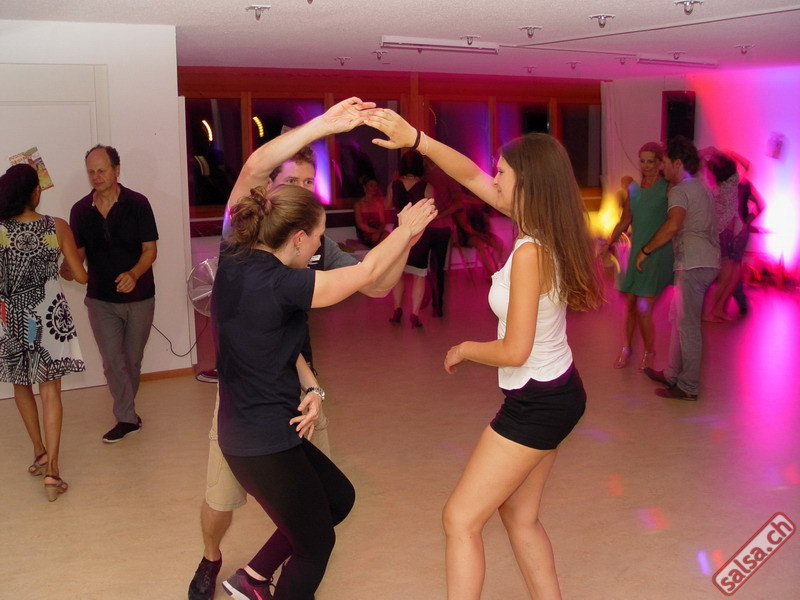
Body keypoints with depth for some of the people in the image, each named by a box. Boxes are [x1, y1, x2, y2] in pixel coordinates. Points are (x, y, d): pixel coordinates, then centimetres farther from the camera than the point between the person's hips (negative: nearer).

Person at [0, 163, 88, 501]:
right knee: (50, 391, 4)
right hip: (48, 316, -1)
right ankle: (51, 469, -2)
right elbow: (80, 276, -4)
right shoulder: (57, 227, -9)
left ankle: (40, 452, 30)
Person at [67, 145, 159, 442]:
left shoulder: (137, 204, -10)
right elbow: (77, 253, 3)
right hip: (101, 299, 1)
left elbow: (150, 249, -10)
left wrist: (134, 274, -29)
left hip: (138, 297, -1)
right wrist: (67, 269, -20)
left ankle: (125, 410, 31)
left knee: (132, 360, 11)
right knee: (113, 361, -1)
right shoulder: (80, 210, -3)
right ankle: (127, 418, 9)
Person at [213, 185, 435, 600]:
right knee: (315, 543, 12)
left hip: (247, 427, 9)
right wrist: (407, 229, 2)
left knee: (338, 497, 24)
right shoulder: (276, 283, -26)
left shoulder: (234, 260, -2)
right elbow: (368, 271, -17)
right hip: (266, 442, -9)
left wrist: (310, 387, -2)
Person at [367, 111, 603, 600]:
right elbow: (472, 177, 7)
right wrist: (415, 139, 0)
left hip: (537, 404, -9)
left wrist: (463, 349, -6)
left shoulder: (531, 252, -25)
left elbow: (514, 351, -24)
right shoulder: (548, 230, 0)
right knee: (519, 516, 21)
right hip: (558, 393, 9)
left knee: (461, 520, 1)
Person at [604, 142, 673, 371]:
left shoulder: (667, 189, -6)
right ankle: (626, 348, 26)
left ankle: (649, 352, 13)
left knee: (643, 308, -9)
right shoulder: (632, 188, 11)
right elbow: (625, 221, 17)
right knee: (629, 303, 9)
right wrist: (609, 243, 13)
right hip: (636, 252, 5)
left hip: (658, 254, -5)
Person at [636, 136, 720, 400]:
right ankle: (672, 374, 25)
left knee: (688, 326, -4)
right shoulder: (699, 186, 19)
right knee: (679, 319, 17)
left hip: (694, 264, -10)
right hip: (707, 262, 10)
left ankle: (688, 387, 2)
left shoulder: (679, 191, -12)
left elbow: (673, 225, -30)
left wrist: (645, 250, -20)